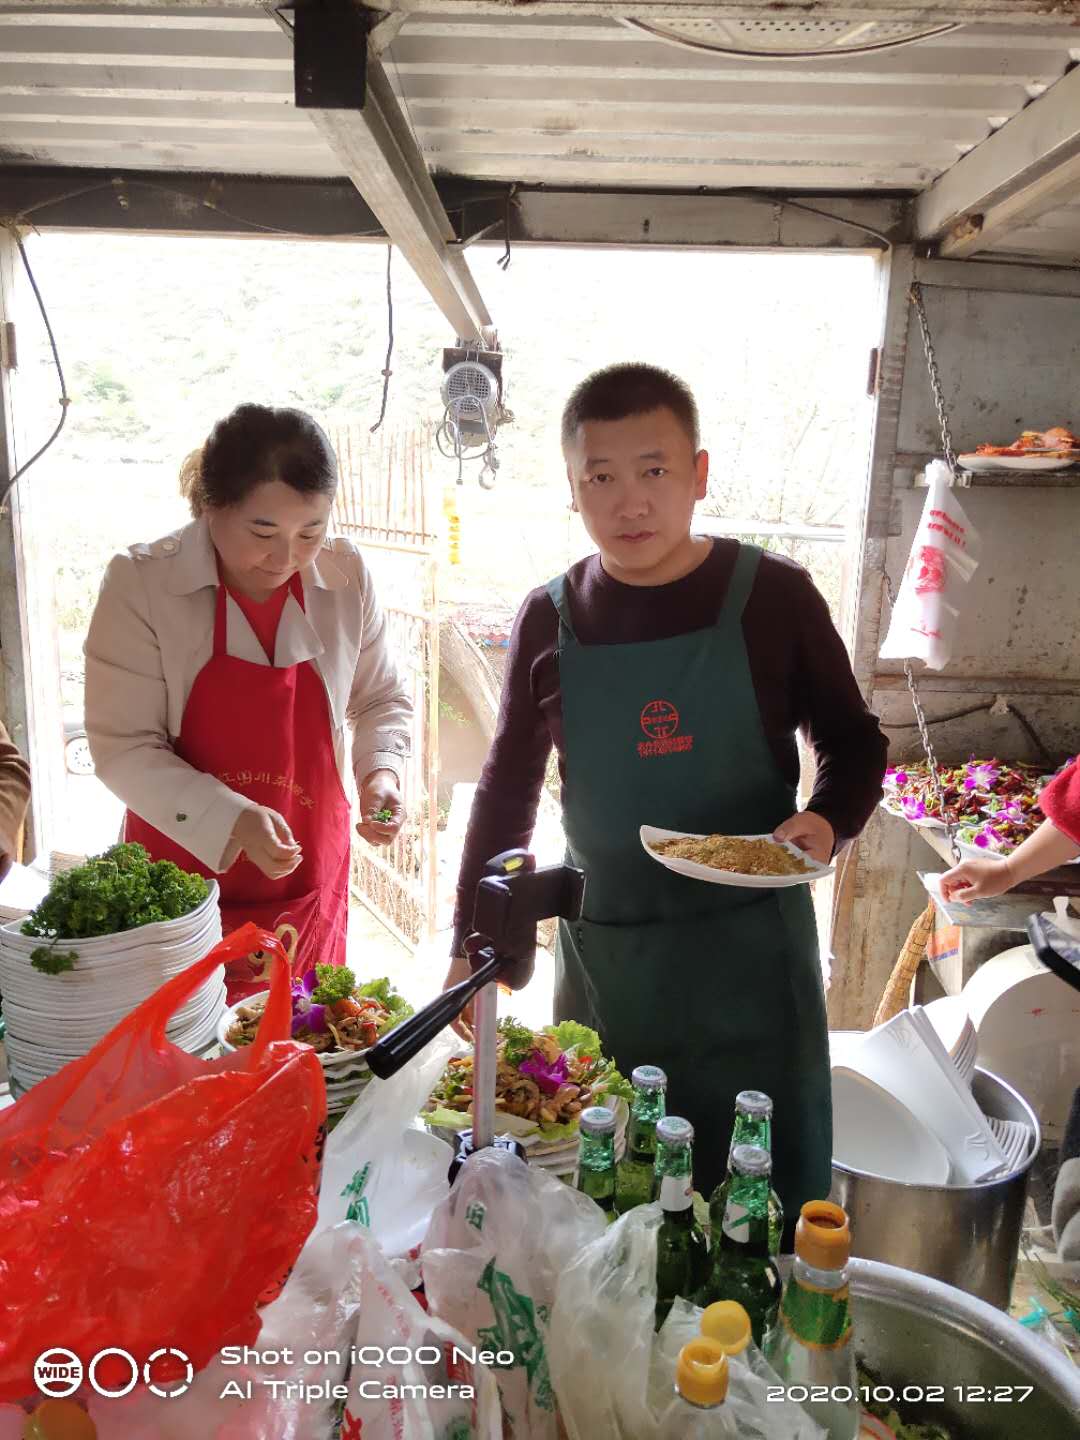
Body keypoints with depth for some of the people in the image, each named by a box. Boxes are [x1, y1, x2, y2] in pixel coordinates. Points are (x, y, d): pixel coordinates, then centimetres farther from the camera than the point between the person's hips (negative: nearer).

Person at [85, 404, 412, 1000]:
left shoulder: (346, 575, -7)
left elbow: (380, 700, 6)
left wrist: (381, 771, -13)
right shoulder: (140, 582, -14)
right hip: (181, 875, -2)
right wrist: (232, 819, -26)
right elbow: (123, 747, -14)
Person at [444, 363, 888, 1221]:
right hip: (603, 951, 2)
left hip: (752, 949, -2)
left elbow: (856, 744, 4)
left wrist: (829, 823, -17)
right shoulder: (550, 620, 0)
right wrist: (473, 942, 5)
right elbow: (508, 788, 8)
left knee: (769, 1198, 11)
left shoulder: (773, 595, -7)